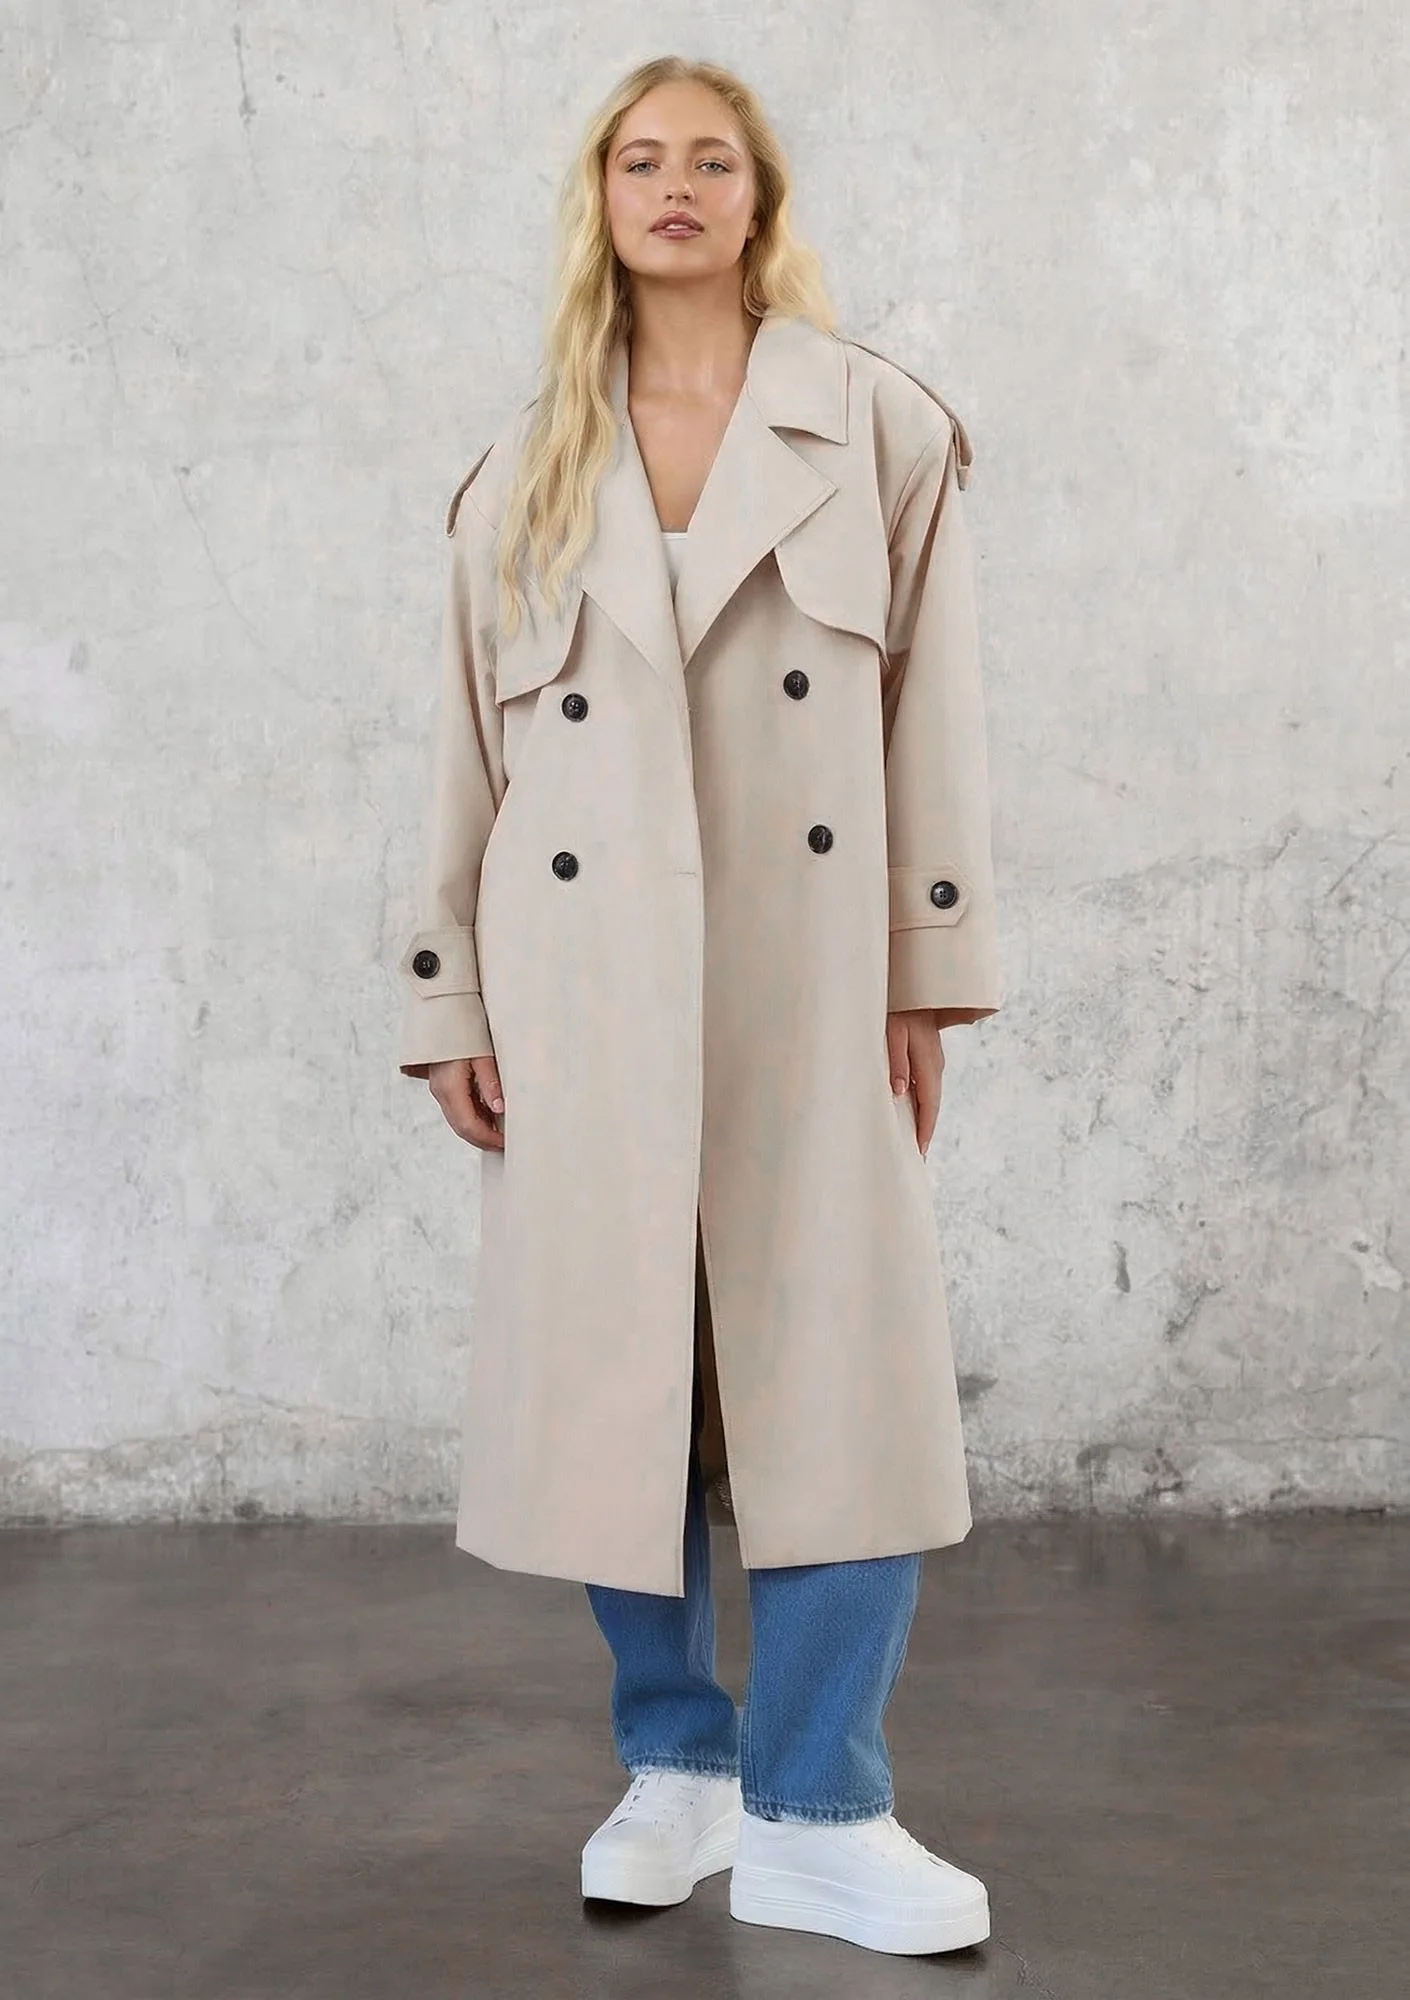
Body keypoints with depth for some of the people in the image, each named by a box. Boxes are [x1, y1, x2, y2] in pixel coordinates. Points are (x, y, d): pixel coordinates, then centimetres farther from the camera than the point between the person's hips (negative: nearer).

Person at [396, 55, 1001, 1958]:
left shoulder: (877, 425, 6)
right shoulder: (529, 464, 12)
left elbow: (932, 710, 3)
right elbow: (472, 741, 10)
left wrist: (928, 965, -3)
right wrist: (449, 996, 6)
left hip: (806, 963, -2)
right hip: (585, 968, 2)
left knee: (846, 1365, -5)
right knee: (613, 1372, 6)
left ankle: (818, 1815, 6)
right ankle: (677, 1761, 23)